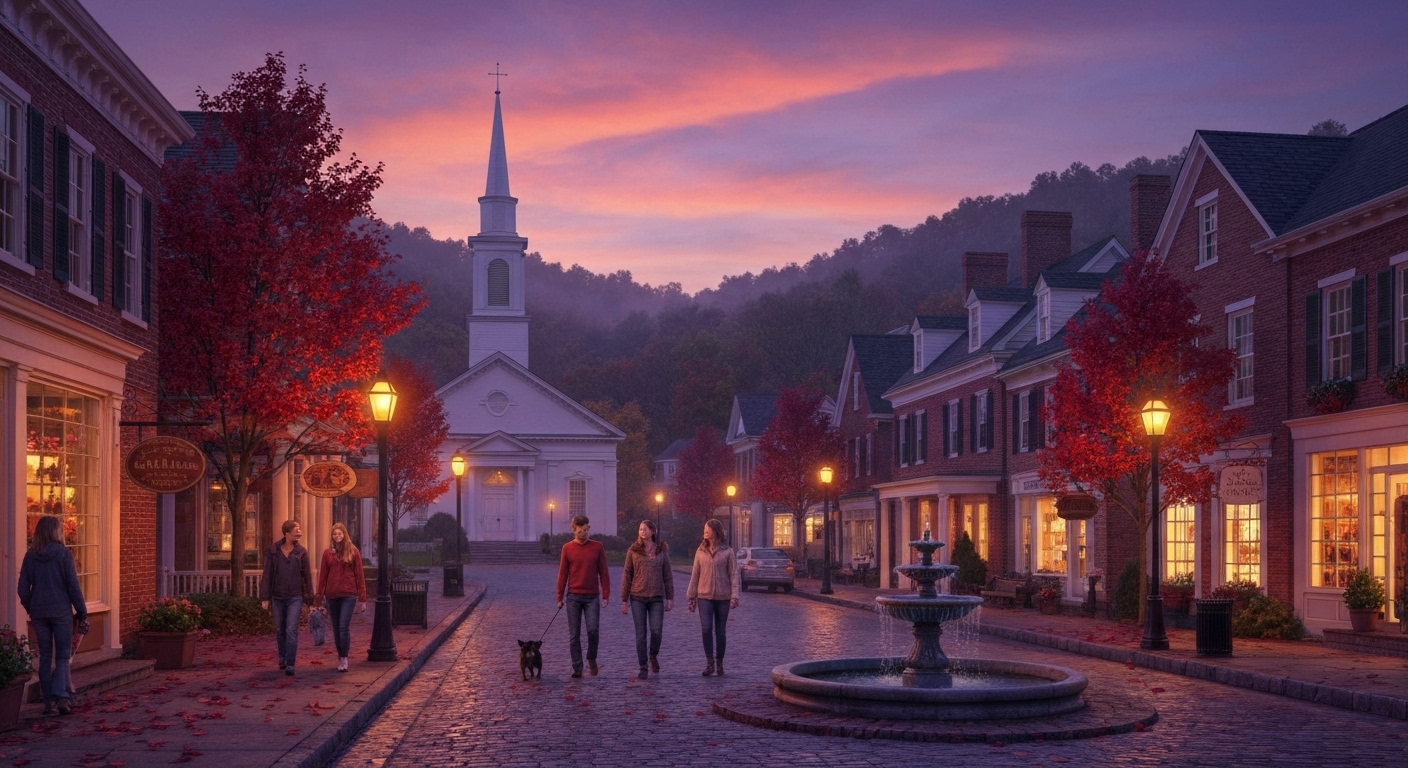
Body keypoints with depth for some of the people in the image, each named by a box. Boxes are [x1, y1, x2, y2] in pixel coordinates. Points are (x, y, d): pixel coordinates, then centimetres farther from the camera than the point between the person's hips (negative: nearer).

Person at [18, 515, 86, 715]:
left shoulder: (30, 555, 2)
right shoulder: (63, 554, -8)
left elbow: (23, 588, 4)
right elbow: (73, 586, -7)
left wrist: (30, 608, 17)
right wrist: (82, 612, 0)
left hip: (39, 612, 3)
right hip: (61, 611, -3)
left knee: (45, 657, 10)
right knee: (63, 656, 4)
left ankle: (48, 702, 11)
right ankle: (61, 695, -16)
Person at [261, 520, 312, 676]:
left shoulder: (301, 552, -2)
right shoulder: (273, 551, -2)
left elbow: (307, 575, 3)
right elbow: (267, 575, 0)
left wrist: (308, 599, 2)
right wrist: (265, 598, -3)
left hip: (295, 597, -1)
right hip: (277, 597, 1)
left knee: (291, 630, -10)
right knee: (280, 630, 13)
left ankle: (290, 664, -8)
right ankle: (282, 657, 33)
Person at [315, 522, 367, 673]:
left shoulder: (353, 552, 0)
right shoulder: (328, 553, 7)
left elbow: (360, 575, -1)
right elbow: (322, 576, 8)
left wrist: (362, 598, -4)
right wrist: (319, 596, 5)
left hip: (348, 595, -3)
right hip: (332, 595, 3)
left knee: (344, 627, -12)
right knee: (336, 629, 9)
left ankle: (344, 658, -4)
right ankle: (340, 657, 20)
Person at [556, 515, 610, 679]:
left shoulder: (597, 547, 3)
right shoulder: (567, 548, 2)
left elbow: (603, 572, 3)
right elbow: (562, 574, 4)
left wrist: (606, 595, -2)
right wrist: (560, 597, 3)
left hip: (592, 597, 0)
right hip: (573, 597, 1)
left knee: (593, 630, -12)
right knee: (574, 635, 2)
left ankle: (591, 658, 13)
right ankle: (577, 668, 9)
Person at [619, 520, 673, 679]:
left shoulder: (661, 550, 5)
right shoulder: (633, 551, 2)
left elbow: (667, 575, 7)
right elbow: (626, 575, 3)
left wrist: (670, 597, 3)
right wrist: (624, 600, 1)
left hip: (657, 598, 0)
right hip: (638, 597, 0)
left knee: (657, 630, -9)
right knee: (640, 634, 1)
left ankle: (654, 656, 20)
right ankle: (643, 667, 10)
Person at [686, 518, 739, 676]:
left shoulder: (727, 552, -1)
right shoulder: (701, 552, 6)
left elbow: (733, 574, -3)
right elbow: (695, 575, 8)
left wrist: (734, 596, -12)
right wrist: (691, 597, 7)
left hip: (722, 597, -1)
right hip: (704, 596, 1)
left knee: (721, 632, 6)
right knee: (706, 628, -14)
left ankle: (719, 664, 17)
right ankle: (709, 663, -8)